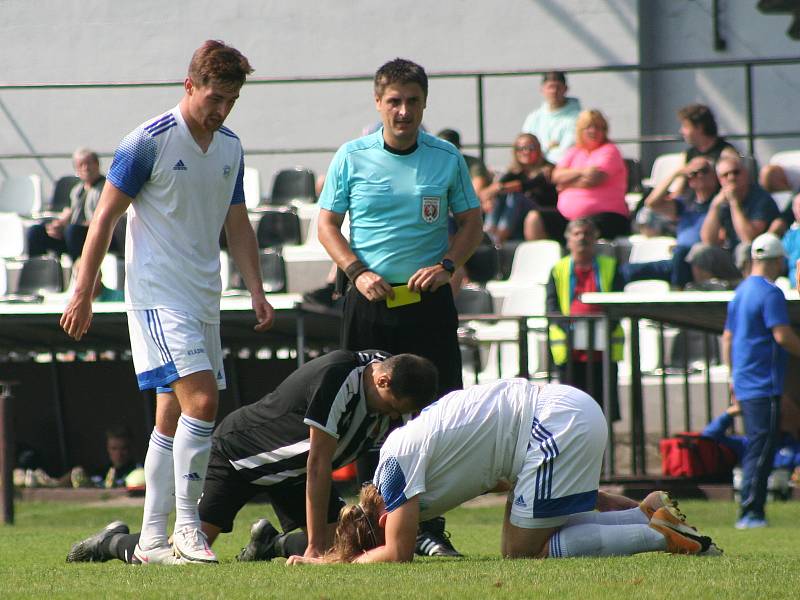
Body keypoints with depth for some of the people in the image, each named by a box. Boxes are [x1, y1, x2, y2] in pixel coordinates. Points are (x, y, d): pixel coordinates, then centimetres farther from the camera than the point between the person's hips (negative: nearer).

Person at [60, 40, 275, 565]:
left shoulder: (230, 148, 11)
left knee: (174, 416, 7)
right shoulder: (148, 142, -9)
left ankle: (153, 539, 11)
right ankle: (186, 527, -14)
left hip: (204, 300, 7)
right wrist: (83, 294, -7)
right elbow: (106, 217, -6)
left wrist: (258, 293, 11)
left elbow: (238, 226, 20)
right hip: (158, 296, -7)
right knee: (200, 399, -19)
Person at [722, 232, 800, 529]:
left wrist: (733, 375, 25)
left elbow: (727, 337, 21)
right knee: (761, 449, -9)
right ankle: (750, 512, -12)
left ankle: (752, 514, 13)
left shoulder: (741, 291, 16)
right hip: (765, 383, -9)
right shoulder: (770, 293, -12)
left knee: (755, 448, 13)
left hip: (744, 383, 9)